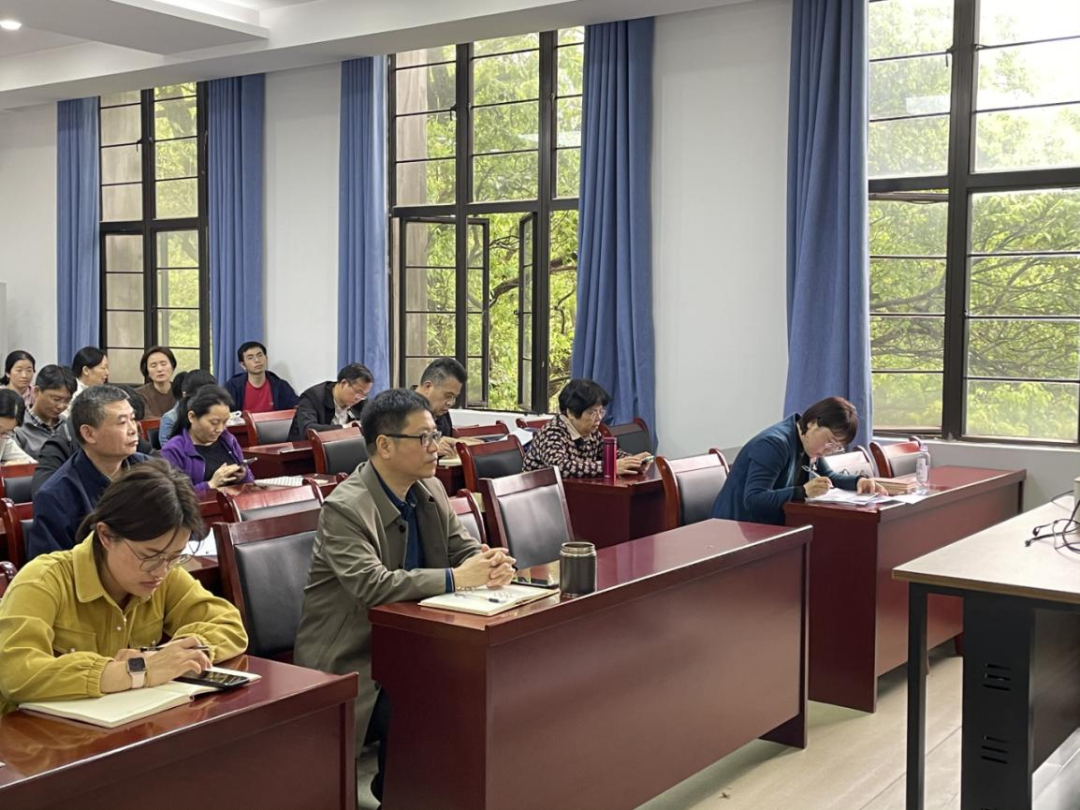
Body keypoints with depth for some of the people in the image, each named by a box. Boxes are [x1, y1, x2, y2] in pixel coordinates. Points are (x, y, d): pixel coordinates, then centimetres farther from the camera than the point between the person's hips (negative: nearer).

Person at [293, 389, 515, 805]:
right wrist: (455, 579, -30)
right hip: (350, 662, -7)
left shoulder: (430, 490, 4)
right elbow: (373, 585, -32)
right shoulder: (345, 508, -21)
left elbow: (464, 548, 9)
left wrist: (491, 563, -16)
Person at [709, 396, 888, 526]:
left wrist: (859, 481, -3)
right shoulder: (774, 444, -23)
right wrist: (803, 492, -40)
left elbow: (829, 478, 17)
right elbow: (753, 501, -31)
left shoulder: (808, 445, 5)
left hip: (772, 527, 9)